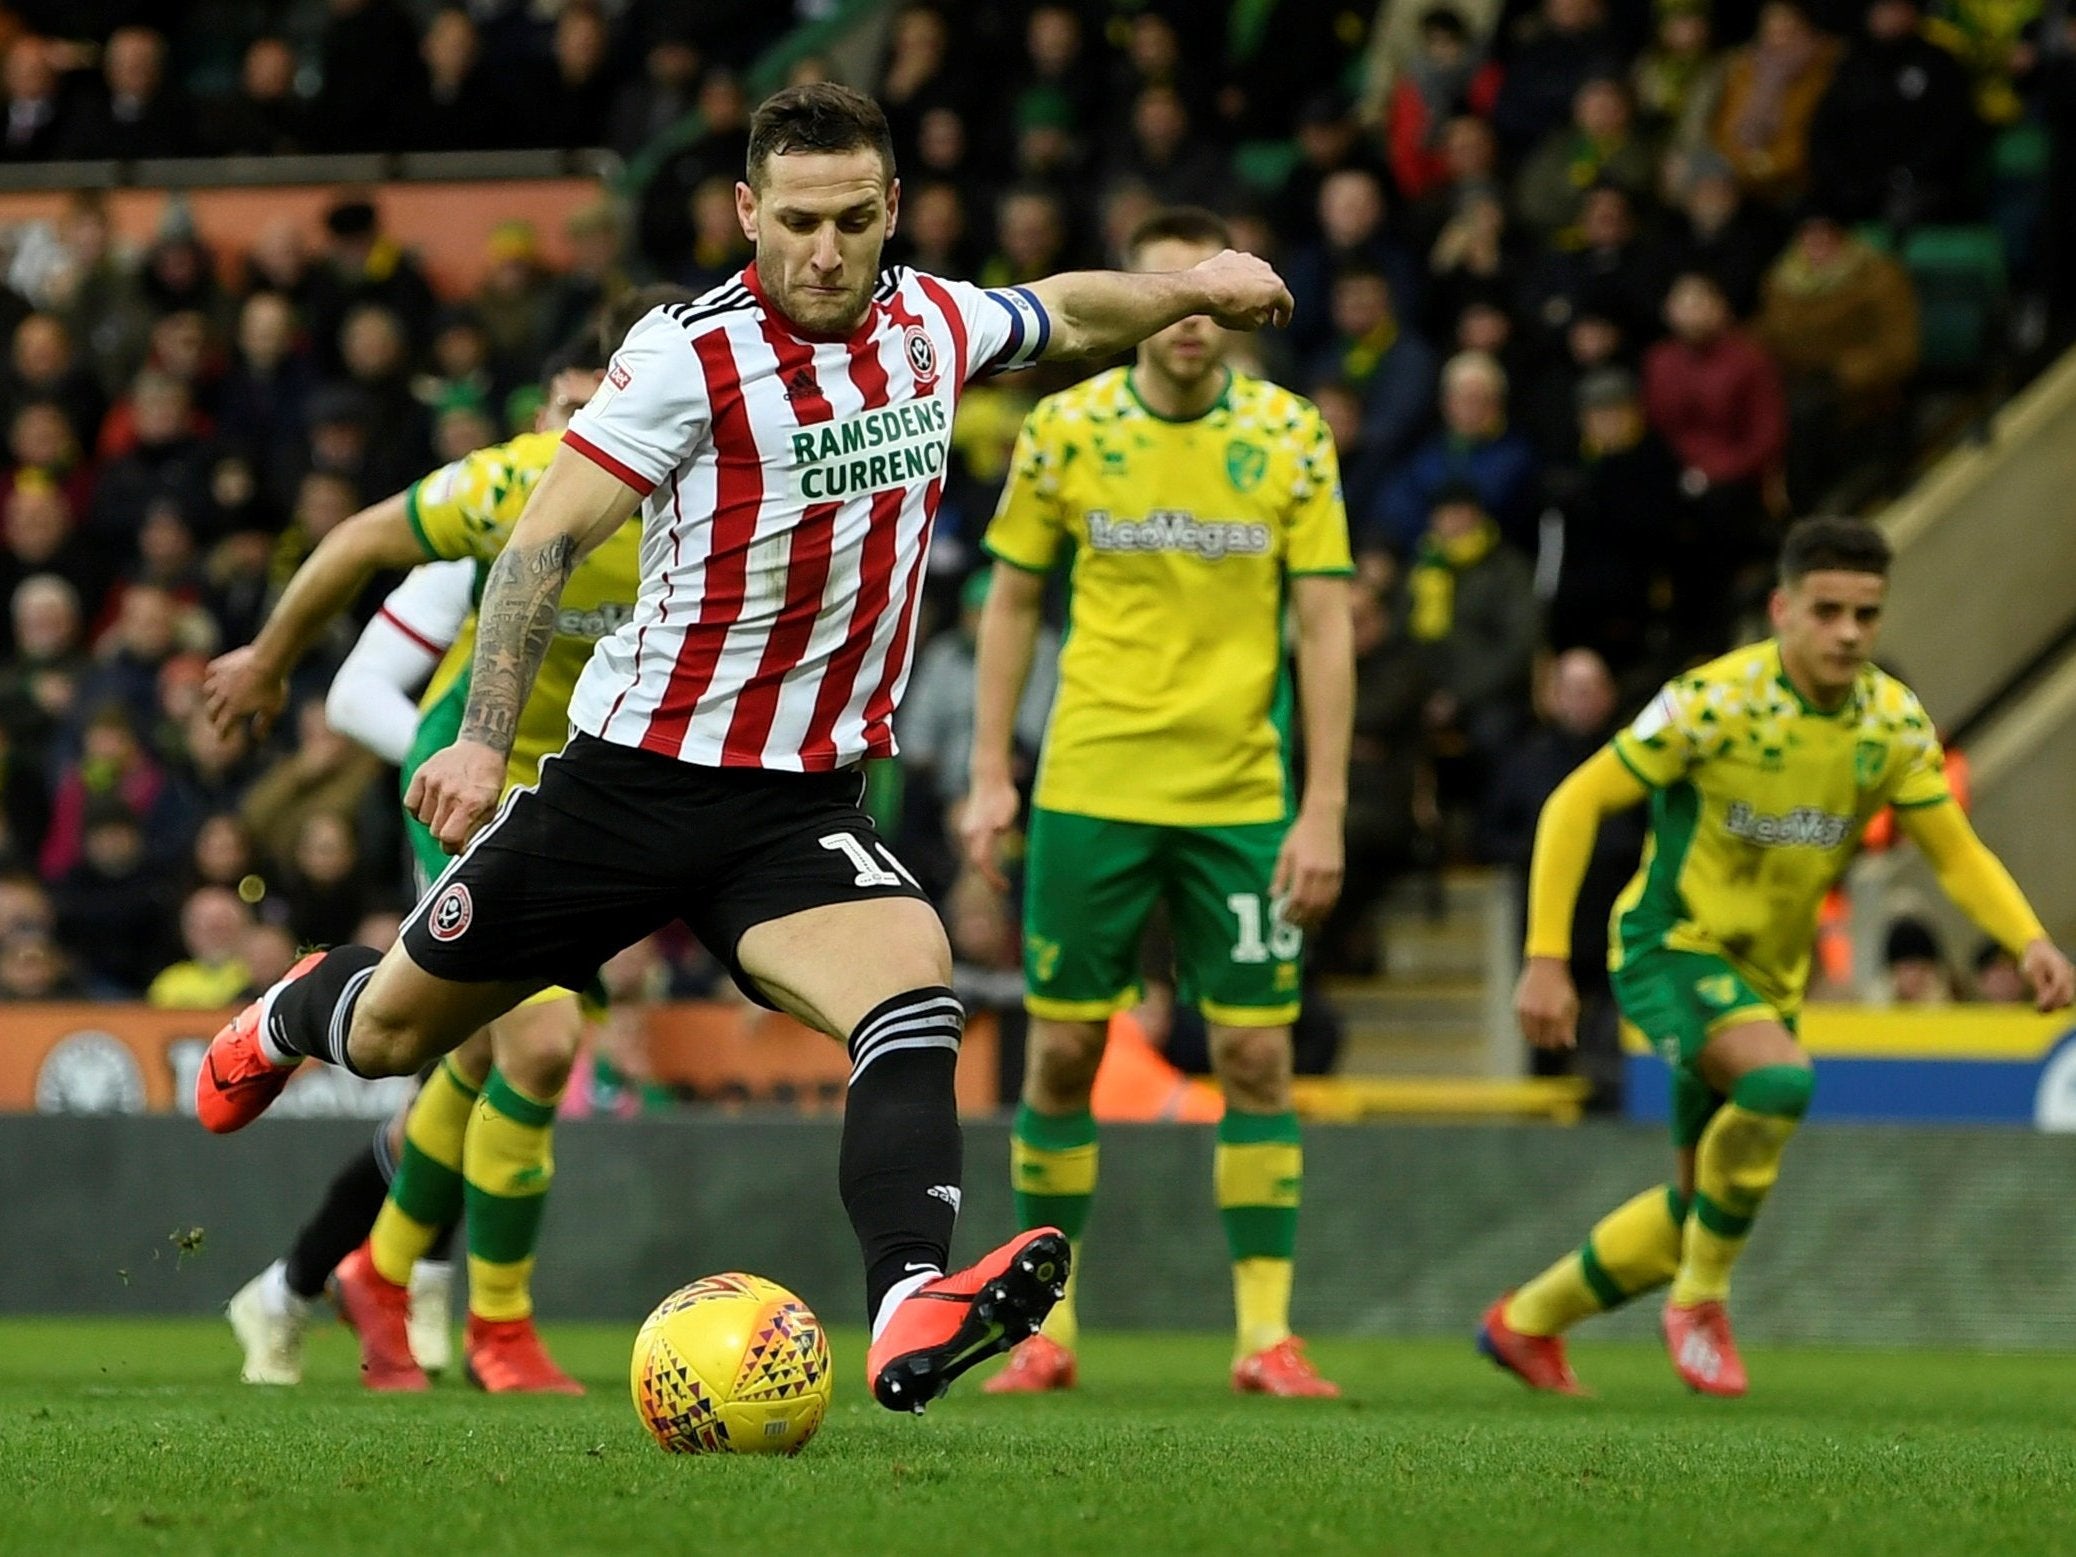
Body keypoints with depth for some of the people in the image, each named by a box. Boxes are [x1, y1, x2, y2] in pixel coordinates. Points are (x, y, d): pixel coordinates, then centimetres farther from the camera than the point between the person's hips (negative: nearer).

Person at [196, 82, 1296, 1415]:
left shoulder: (931, 324, 2)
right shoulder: (691, 354, -16)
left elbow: (1065, 315, 27)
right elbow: (548, 539, -18)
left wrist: (1191, 289, 23)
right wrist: (484, 736, -26)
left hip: (805, 805, 3)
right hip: (637, 774, -3)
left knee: (915, 993, -28)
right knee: (391, 1038, 11)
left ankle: (912, 1312, -42)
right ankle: (299, 1014, 49)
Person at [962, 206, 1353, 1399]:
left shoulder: (1290, 434, -1)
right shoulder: (1065, 428, 0)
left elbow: (1326, 624, -1)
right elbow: (1013, 599, 8)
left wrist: (1325, 809, -6)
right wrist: (991, 774, 1)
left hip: (1241, 795, 0)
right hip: (1089, 789, 0)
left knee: (1257, 1055, -2)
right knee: (1062, 1050, 2)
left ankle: (1266, 1333, 4)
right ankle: (1048, 1325, 12)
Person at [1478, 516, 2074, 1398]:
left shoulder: (1895, 722, -6)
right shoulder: (1715, 700, -21)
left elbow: (1957, 854, 3)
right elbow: (1576, 803, -16)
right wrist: (1546, 959, -21)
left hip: (1768, 973, 6)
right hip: (1670, 943, -6)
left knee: (1698, 1209, 13)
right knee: (1779, 1079, -34)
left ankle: (1525, 1323, 36)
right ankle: (1699, 1305, -15)